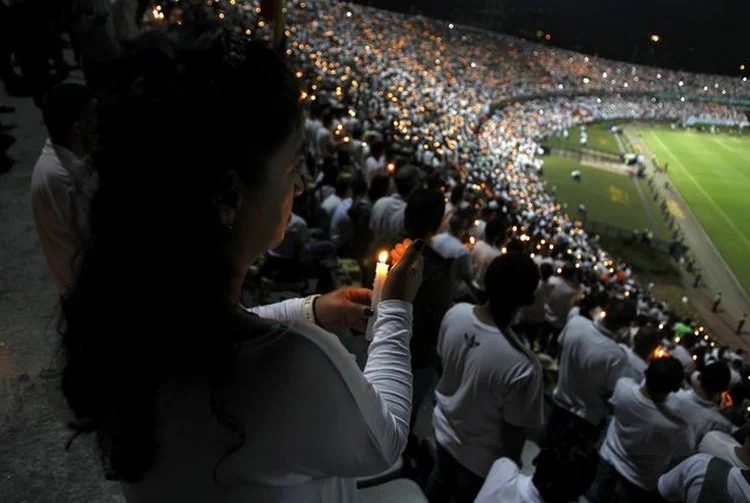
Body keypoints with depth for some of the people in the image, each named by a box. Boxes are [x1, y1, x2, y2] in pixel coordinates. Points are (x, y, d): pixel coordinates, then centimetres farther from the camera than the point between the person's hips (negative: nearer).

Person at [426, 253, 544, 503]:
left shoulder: (455, 313, -23)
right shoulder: (524, 366, -40)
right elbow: (514, 431, -24)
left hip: (444, 428, 5)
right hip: (481, 458, -4)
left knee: (440, 481, 34)